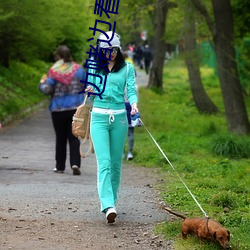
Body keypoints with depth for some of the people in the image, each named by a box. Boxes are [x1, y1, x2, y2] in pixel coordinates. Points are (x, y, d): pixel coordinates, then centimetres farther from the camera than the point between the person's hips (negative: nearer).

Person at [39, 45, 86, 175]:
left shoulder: (54, 71, -8)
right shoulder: (78, 69, 1)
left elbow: (47, 90, -11)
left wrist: (42, 83, 10)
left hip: (58, 109, -1)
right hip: (76, 108, 1)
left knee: (60, 138, 10)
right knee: (74, 137, 3)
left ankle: (60, 166, 15)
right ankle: (75, 163, -15)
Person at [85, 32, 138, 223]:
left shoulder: (127, 68, 6)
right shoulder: (95, 67, 9)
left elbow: (131, 90, -2)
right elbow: (92, 91, 15)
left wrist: (134, 104, -23)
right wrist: (91, 91, -9)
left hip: (119, 117, 1)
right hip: (99, 116, -1)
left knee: (116, 162, 7)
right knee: (104, 162, -13)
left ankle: (111, 199, 22)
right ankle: (108, 206, -23)